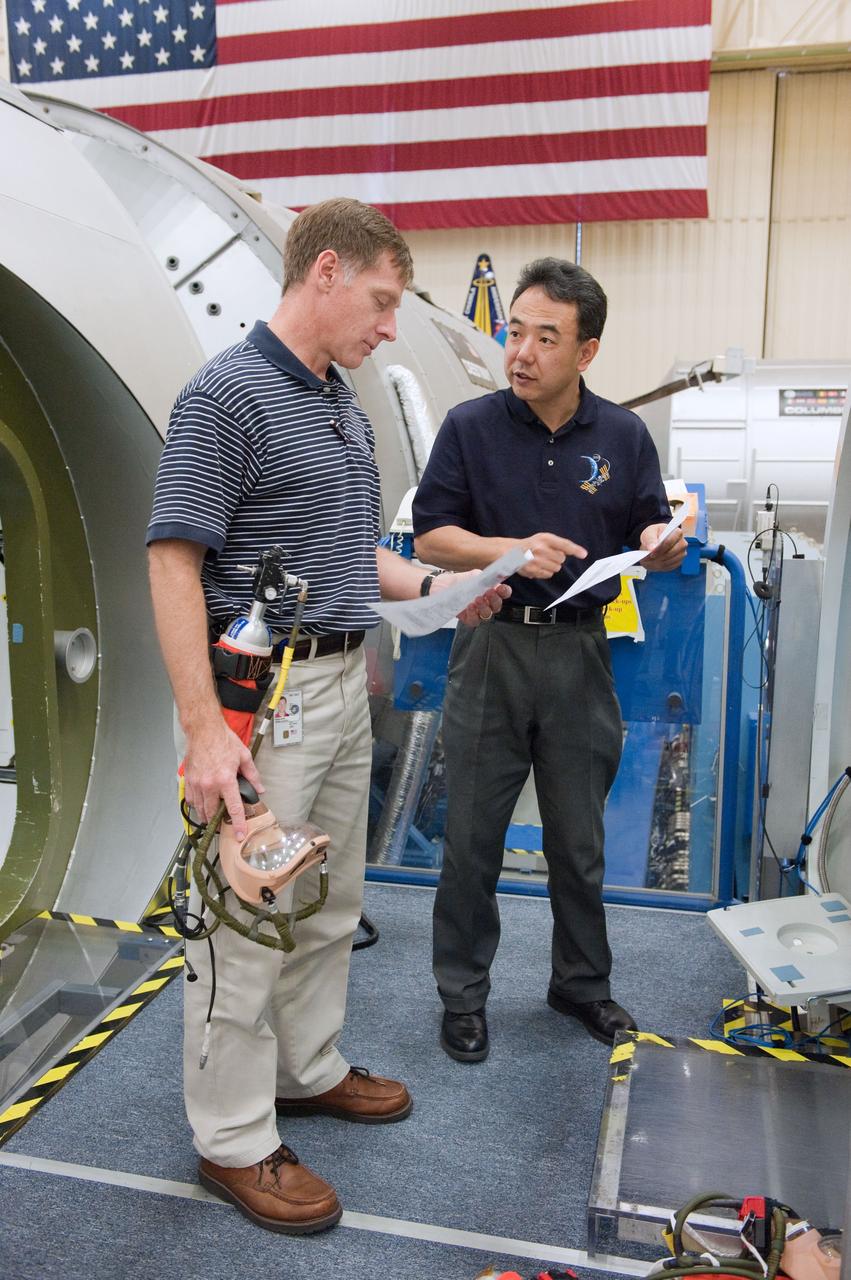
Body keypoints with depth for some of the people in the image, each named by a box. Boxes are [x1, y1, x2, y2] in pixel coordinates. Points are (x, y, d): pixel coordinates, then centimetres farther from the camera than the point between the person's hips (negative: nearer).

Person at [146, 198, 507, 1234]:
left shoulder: (345, 407, 14)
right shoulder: (226, 393, -14)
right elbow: (174, 564, -19)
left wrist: (432, 587, 5)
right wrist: (205, 729, -25)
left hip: (343, 684, 9)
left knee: (330, 906, 20)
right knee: (248, 924, 3)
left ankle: (308, 1070, 40)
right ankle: (234, 1141, 21)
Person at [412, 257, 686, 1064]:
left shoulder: (623, 436, 3)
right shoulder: (470, 427, -2)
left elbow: (650, 537, 6)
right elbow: (430, 537, -3)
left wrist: (664, 543, -18)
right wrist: (512, 550, -20)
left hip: (580, 653, 2)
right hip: (492, 649, -1)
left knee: (577, 836, 14)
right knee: (473, 835, 6)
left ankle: (581, 982, 34)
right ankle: (462, 992, 24)